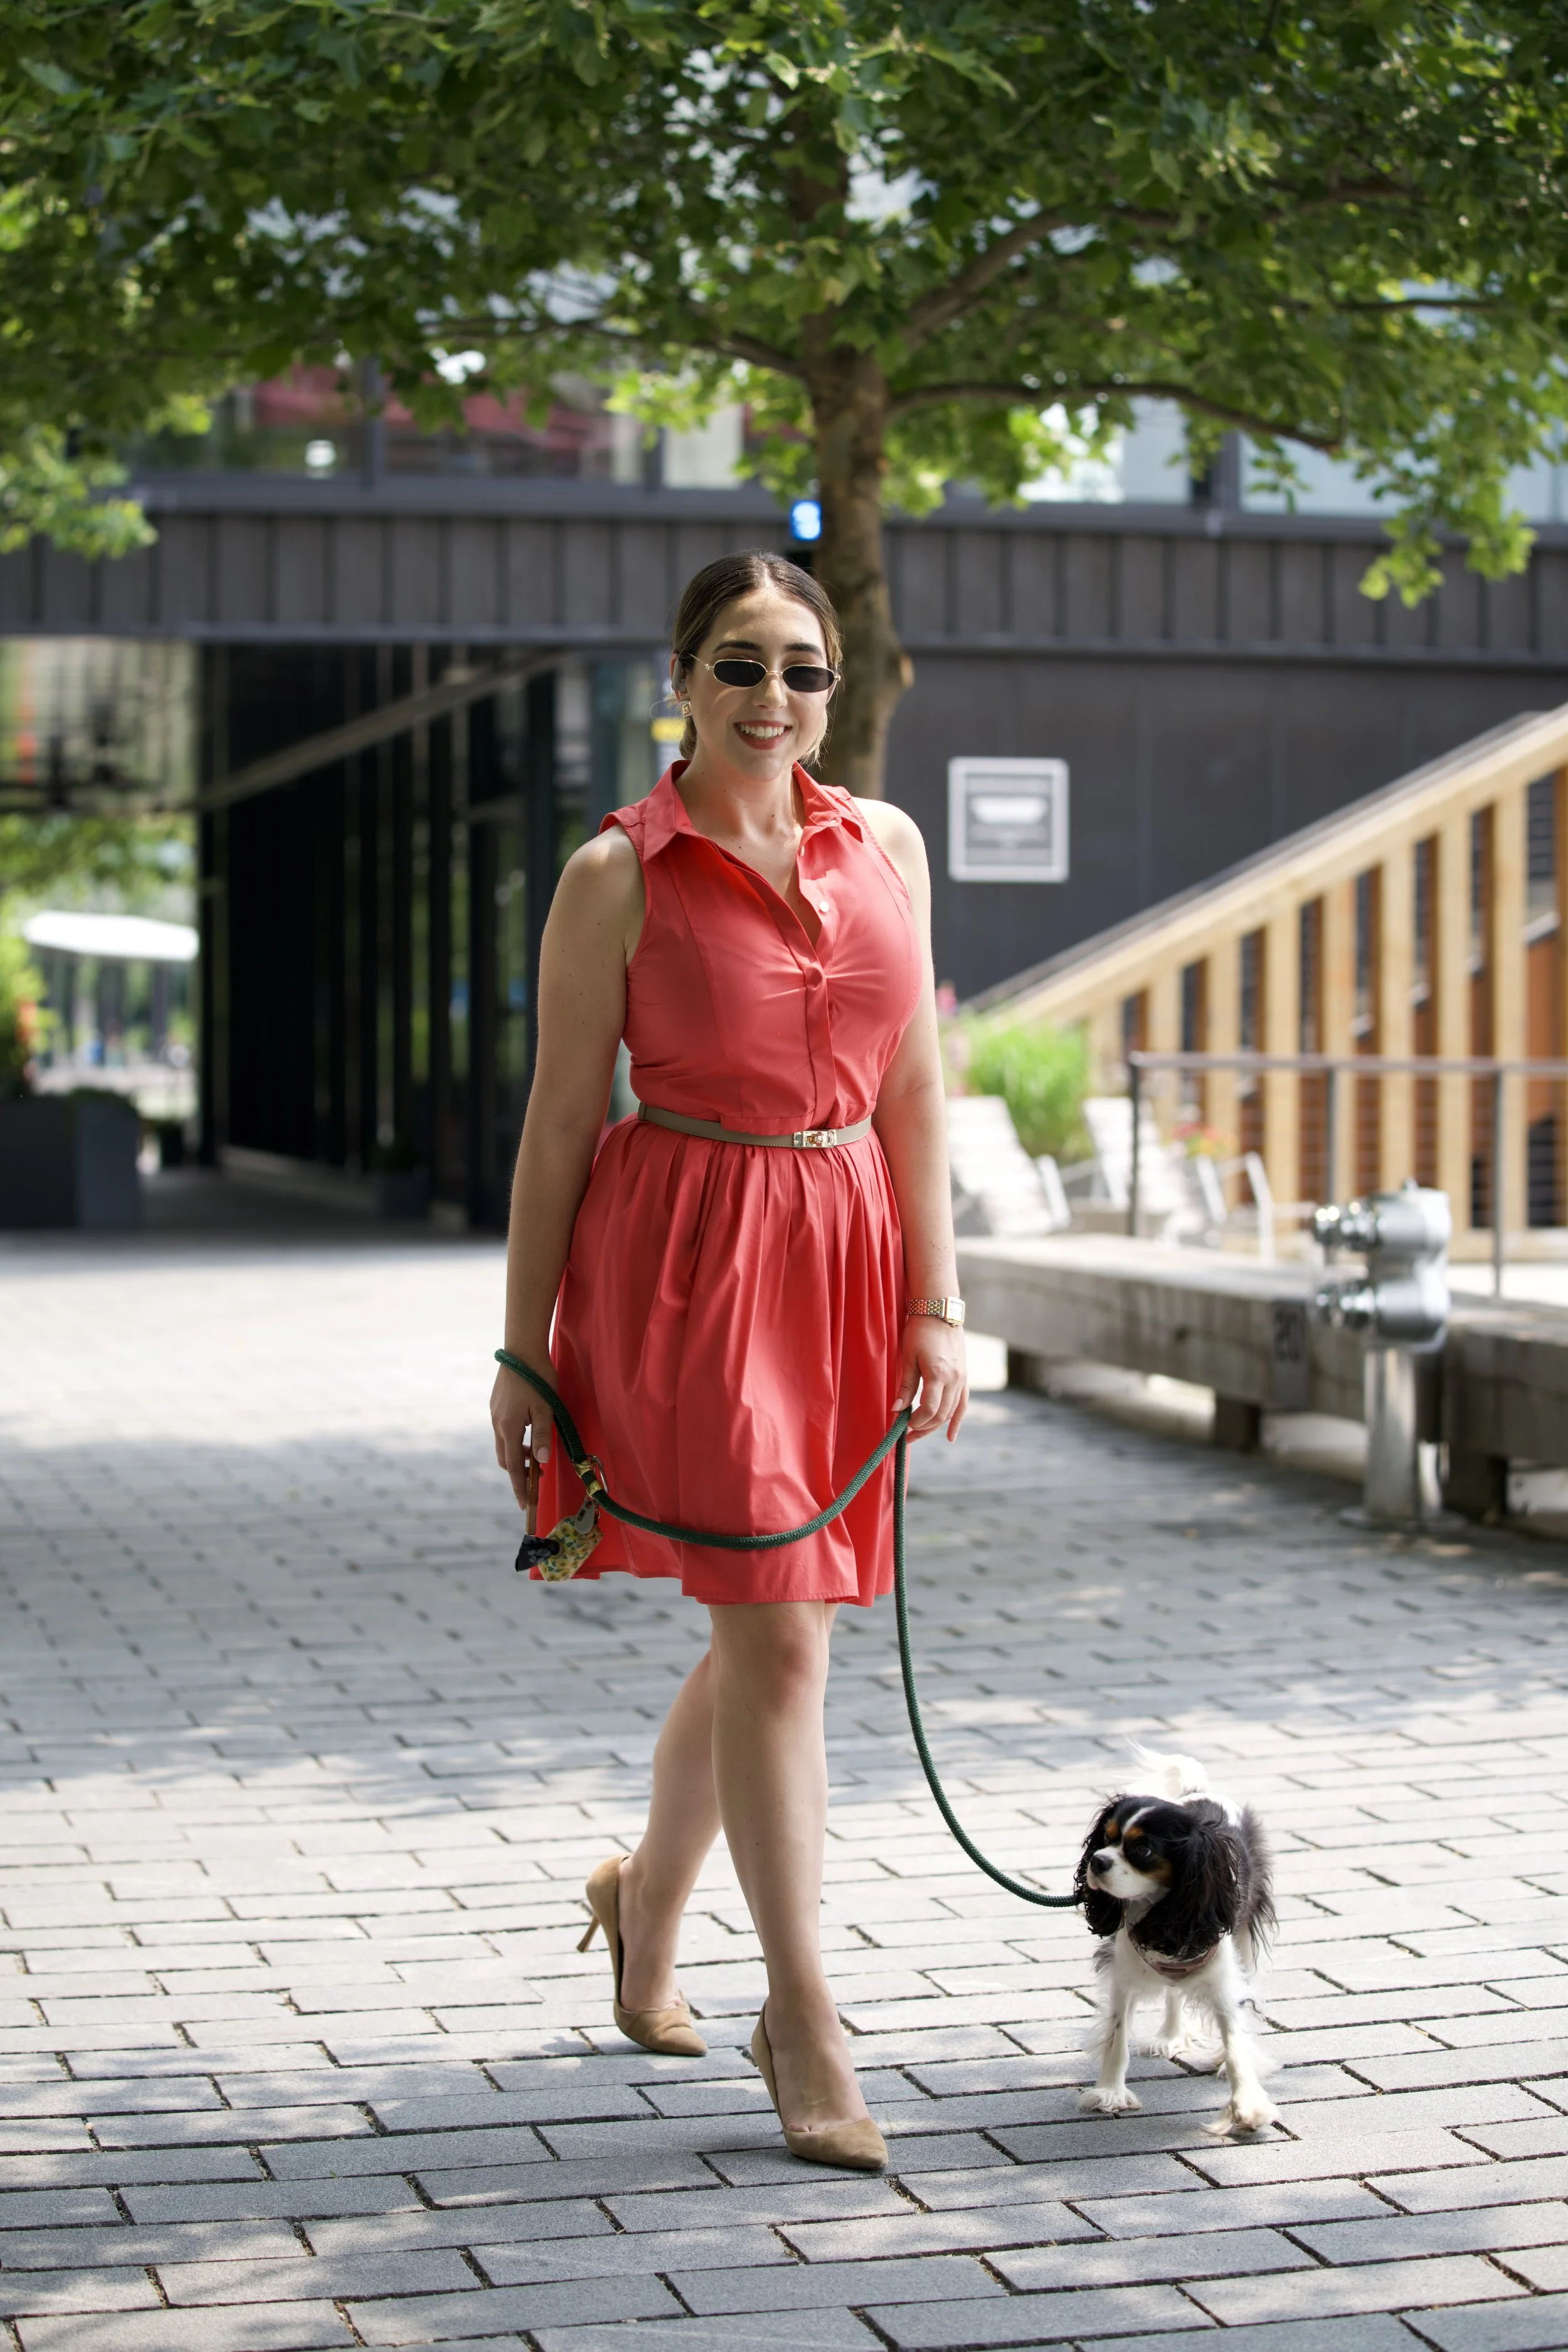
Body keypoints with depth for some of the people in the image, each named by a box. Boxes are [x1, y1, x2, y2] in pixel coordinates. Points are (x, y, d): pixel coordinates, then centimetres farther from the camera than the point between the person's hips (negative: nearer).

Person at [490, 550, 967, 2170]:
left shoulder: (886, 847, 8)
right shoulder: (618, 875, -5)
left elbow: (914, 1091, 9)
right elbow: (560, 1123, -3)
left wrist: (937, 1305, 4)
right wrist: (524, 1351, -3)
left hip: (843, 1253, 5)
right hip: (688, 1254, -5)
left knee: (777, 1625, 13)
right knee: (777, 1631, -9)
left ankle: (646, 1900, 38)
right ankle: (803, 2020, 0)